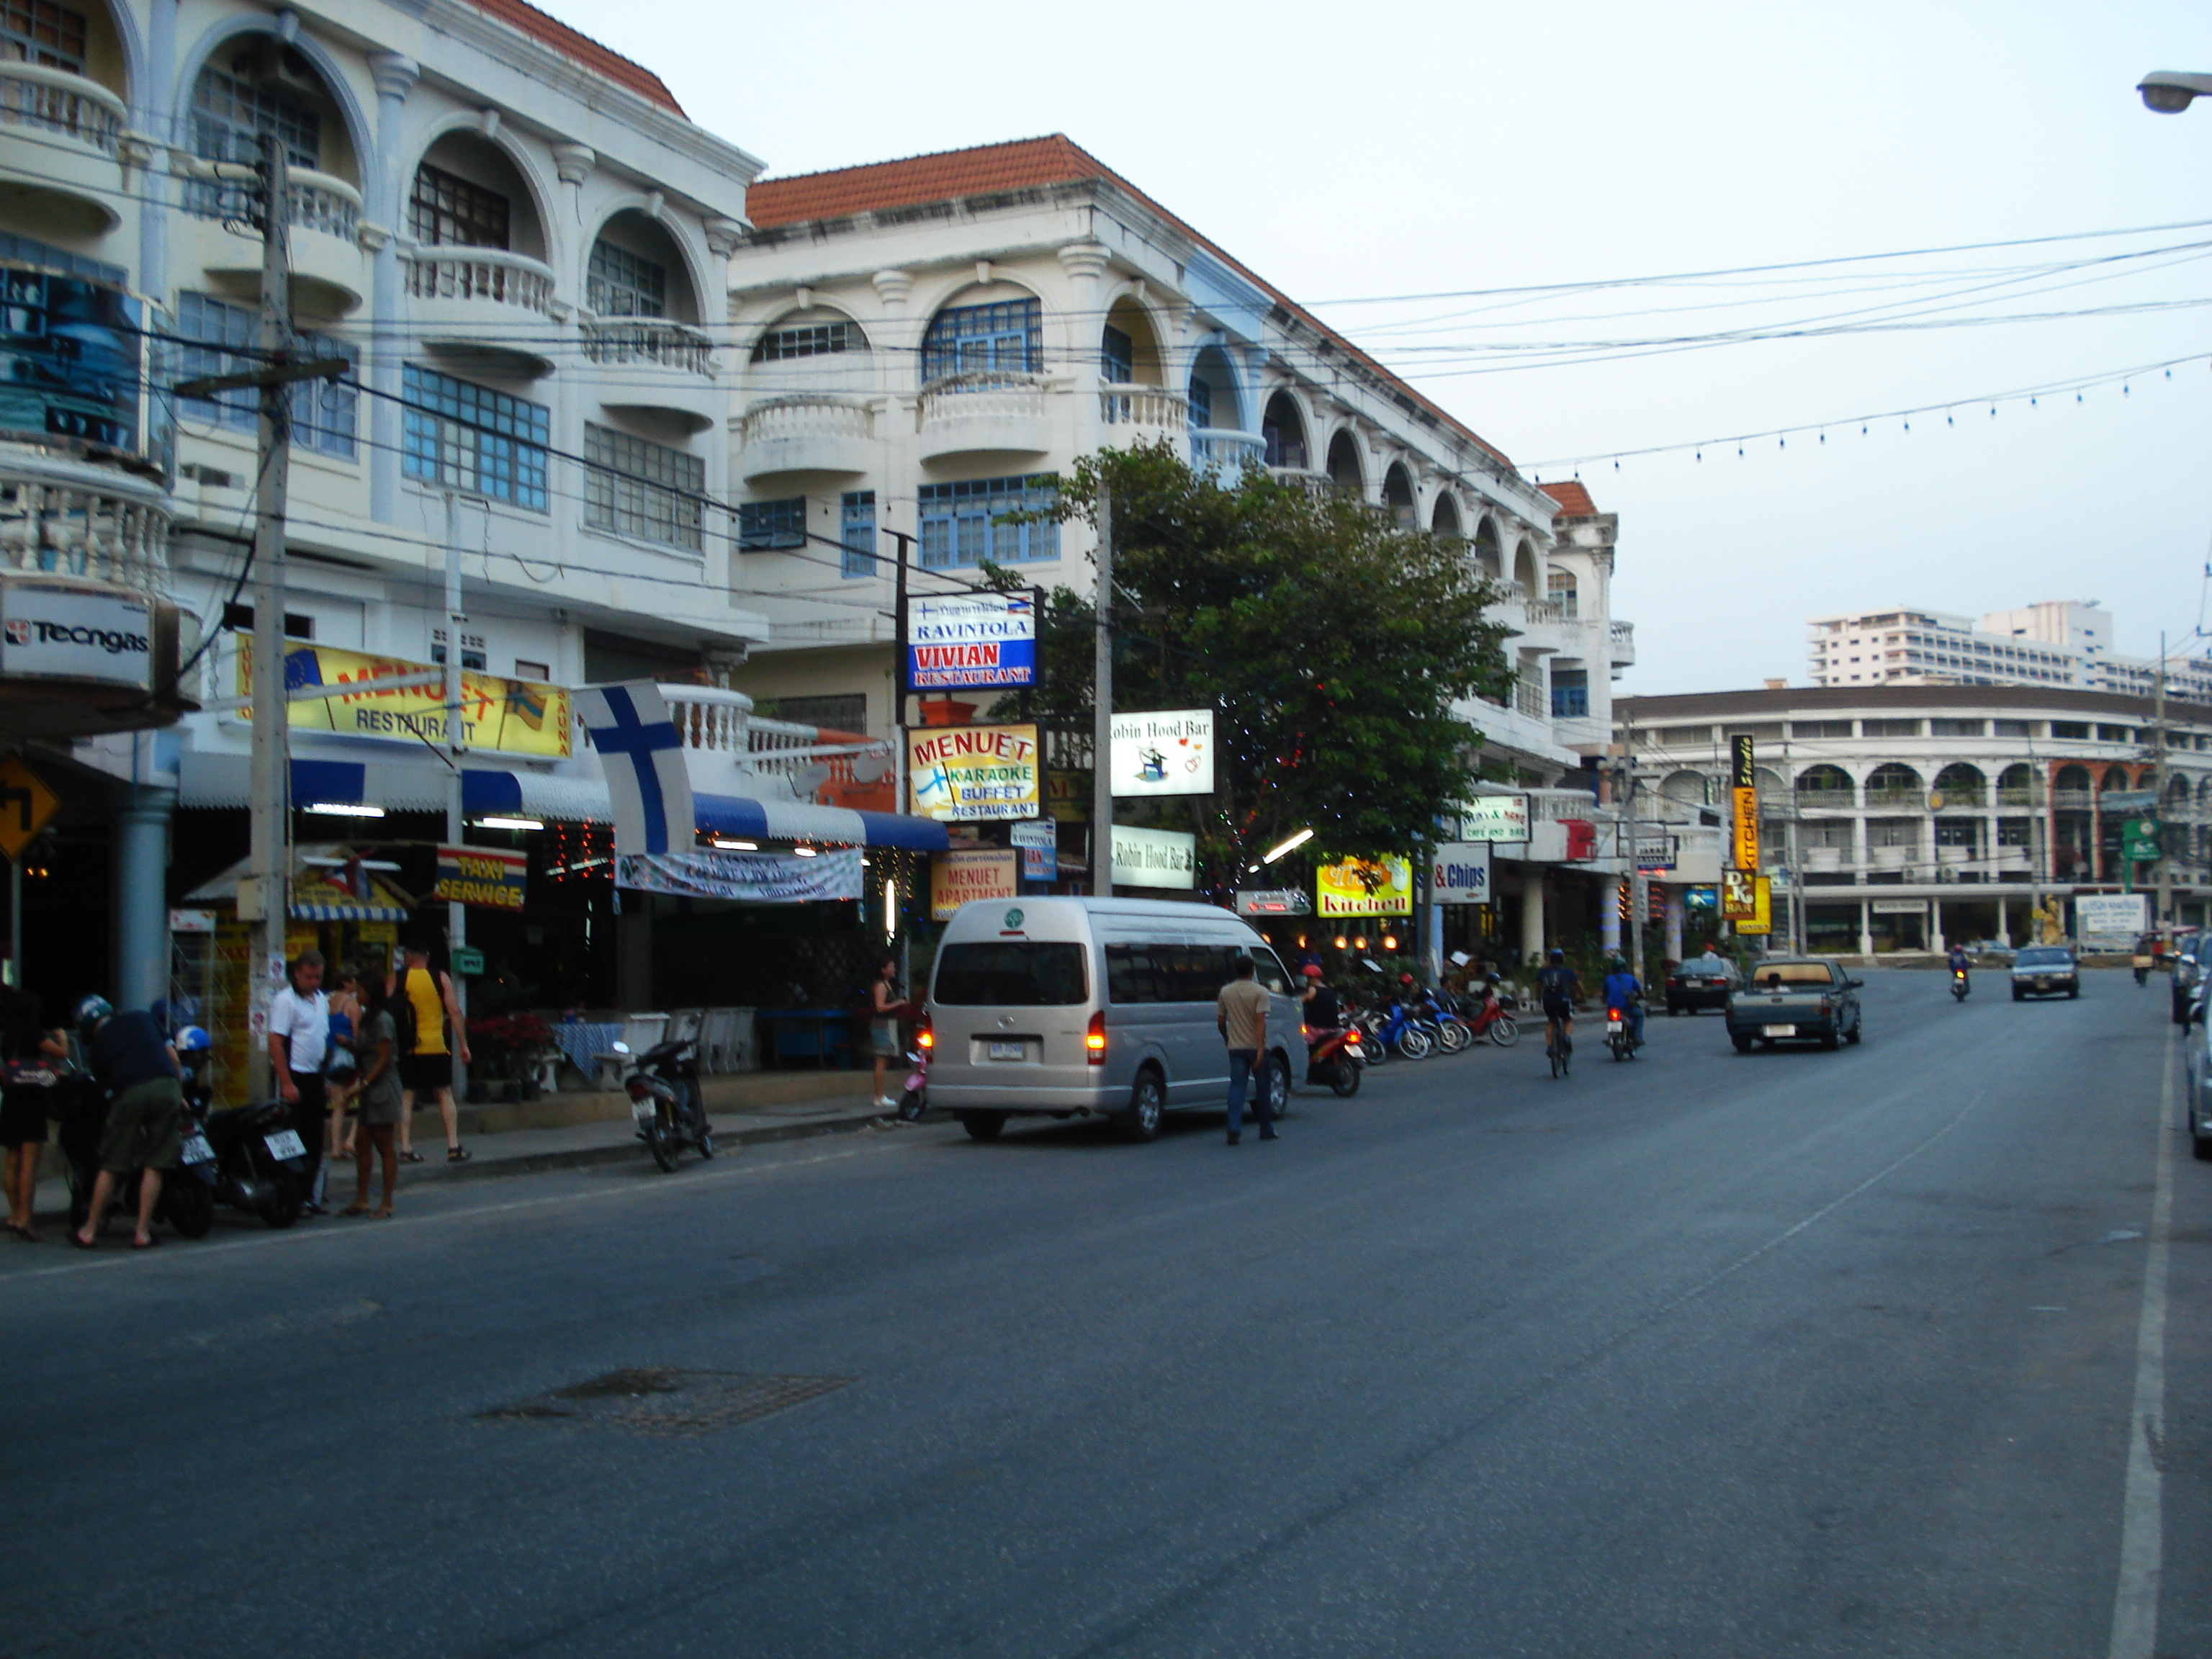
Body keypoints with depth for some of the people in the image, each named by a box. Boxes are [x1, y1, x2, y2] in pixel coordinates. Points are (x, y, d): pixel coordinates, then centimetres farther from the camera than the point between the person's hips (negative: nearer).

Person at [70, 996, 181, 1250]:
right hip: (166, 1086, 1)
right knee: (154, 1165, 7)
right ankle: (143, 1232, 8)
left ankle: (89, 1231, 20)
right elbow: (172, 1055, 16)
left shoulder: (98, 1045, 20)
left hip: (129, 1093, -1)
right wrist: (179, 1095, 25)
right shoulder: (141, 1018, 22)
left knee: (111, 1166, 11)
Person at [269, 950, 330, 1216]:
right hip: (295, 1078, -8)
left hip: (315, 1077, 8)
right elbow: (275, 1042, -15)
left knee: (315, 1143, 10)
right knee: (295, 1143, -5)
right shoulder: (285, 1000, -10)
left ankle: (310, 1197, 17)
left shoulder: (322, 1000, 14)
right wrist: (287, 1083, -20)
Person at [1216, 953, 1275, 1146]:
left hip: (1236, 1048, 2)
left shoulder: (1225, 992, 4)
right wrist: (1261, 1050, -20)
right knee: (1263, 1089, 11)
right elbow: (1260, 1021, -17)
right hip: (1255, 1047, -2)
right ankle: (1267, 1130, 20)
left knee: (1237, 1087, -1)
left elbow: (1221, 1021, 8)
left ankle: (1234, 1130, -17)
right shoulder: (1259, 992, -8)